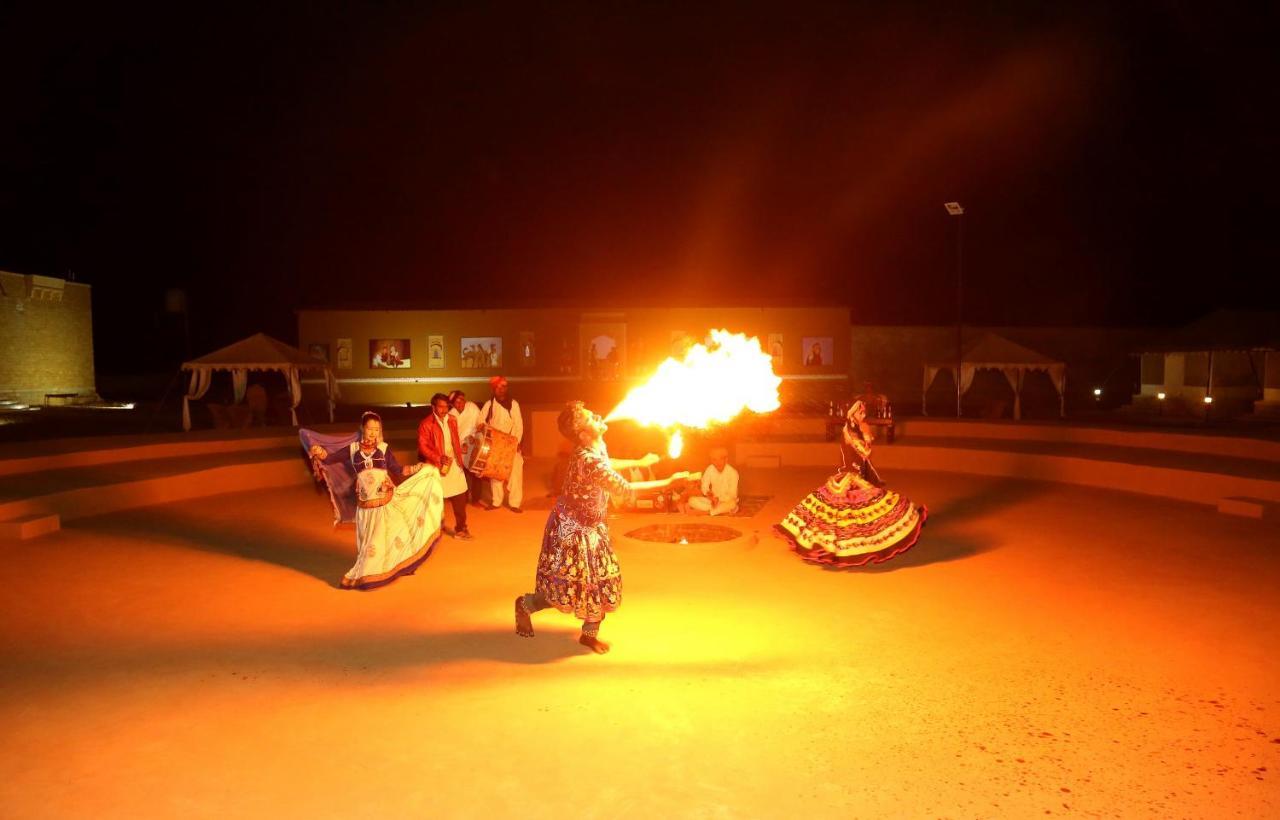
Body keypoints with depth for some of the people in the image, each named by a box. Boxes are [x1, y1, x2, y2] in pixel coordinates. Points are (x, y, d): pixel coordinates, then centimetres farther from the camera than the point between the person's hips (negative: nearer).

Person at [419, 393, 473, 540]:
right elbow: (423, 447, -14)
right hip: (437, 466, -5)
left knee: (460, 498, 6)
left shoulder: (452, 420, 7)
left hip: (454, 463, 5)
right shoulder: (426, 424, -12)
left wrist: (459, 459, 13)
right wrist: (439, 458, -24)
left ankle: (460, 528, 18)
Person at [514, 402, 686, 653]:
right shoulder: (589, 461, -33)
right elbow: (626, 489, -29)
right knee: (570, 586, 2)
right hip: (572, 529, -9)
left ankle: (590, 633, 26)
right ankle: (525, 604, 29)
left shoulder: (598, 447, -4)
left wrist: (639, 462, 26)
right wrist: (668, 482, -24)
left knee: (603, 581, 9)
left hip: (592, 527, 9)